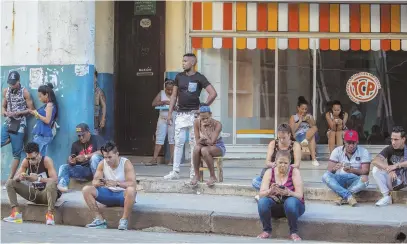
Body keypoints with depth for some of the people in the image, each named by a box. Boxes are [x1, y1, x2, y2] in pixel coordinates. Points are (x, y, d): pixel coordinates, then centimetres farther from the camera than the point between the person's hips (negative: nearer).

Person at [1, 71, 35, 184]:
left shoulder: (24, 92, -6)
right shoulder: (5, 91, 7)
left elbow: (31, 109, -3)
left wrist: (18, 113, -15)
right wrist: (5, 112, -8)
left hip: (19, 125, -4)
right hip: (7, 124, 4)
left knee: (16, 153, -1)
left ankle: (10, 179, 5)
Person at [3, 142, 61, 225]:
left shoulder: (47, 160, -17)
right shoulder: (26, 161, -4)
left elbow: (54, 180, -27)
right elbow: (15, 178, -2)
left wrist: (38, 178, -40)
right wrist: (19, 177, -28)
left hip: (46, 193, -5)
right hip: (33, 192, 5)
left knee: (51, 184, -38)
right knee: (10, 183, -8)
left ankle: (50, 214, -35)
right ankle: (16, 213, -21)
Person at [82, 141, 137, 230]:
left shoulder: (126, 163, -14)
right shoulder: (102, 164, -2)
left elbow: (132, 184, -25)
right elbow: (94, 182, -7)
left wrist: (116, 183, -41)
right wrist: (98, 183, -33)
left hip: (123, 195, -4)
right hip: (108, 194, 5)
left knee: (131, 190, -39)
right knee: (86, 190, -16)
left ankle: (124, 220, -24)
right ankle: (99, 220, -15)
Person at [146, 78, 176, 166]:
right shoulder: (161, 93, 3)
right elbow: (154, 103, -4)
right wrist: (163, 102, -17)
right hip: (162, 119, 2)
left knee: (172, 139, 1)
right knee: (159, 139, 2)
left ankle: (172, 159, 6)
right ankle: (154, 159, 3)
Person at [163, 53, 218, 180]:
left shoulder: (199, 78, -4)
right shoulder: (179, 77, 9)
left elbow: (213, 93, -9)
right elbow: (174, 95, 13)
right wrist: (170, 112, 8)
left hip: (194, 113, -4)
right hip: (181, 114, 4)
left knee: (194, 143, 1)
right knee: (178, 143, 3)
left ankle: (193, 172, 7)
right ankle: (175, 171, 6)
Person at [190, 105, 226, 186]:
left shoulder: (217, 124, -22)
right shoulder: (197, 122, -13)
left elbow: (212, 142, -29)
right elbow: (197, 141, -11)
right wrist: (207, 141, -27)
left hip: (218, 147, -3)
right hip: (205, 146, 3)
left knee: (204, 150, -35)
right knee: (196, 148, -31)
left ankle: (213, 177, -21)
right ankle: (196, 175, -18)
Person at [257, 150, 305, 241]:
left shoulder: (294, 172, -9)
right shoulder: (269, 172, -3)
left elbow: (300, 195, -16)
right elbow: (261, 194, -11)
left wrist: (288, 192, -37)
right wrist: (270, 191, -33)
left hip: (292, 206, -2)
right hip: (275, 206, 2)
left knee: (291, 202, -36)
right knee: (262, 201, -28)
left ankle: (294, 232, -19)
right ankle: (267, 231, -12)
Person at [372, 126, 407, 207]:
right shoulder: (389, 149, -7)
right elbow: (375, 161, -23)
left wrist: (396, 165, -38)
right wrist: (389, 169, -37)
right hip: (392, 181, 2)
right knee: (376, 169, -22)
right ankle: (387, 197, -12)